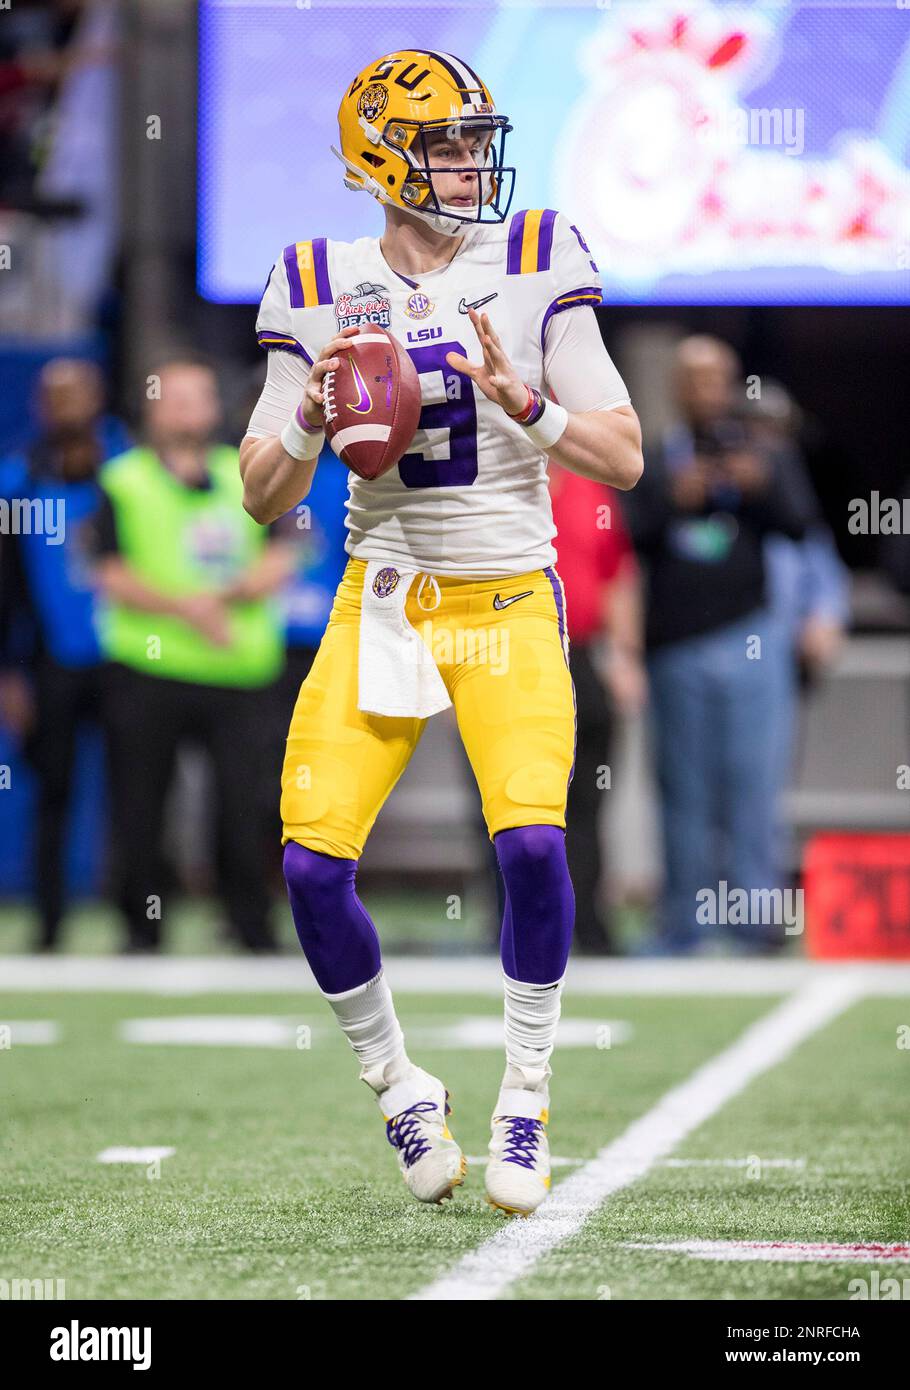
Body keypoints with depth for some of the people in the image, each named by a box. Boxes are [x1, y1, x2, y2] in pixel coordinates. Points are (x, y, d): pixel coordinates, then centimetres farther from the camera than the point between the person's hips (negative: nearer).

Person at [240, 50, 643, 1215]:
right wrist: (311, 411, -15)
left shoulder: (534, 267, -2)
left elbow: (623, 459, -4)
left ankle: (525, 1098, -1)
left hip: (509, 602, -1)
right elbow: (264, 497, 4)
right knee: (312, 860, -12)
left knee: (532, 840, -22)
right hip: (381, 597, 2)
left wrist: (523, 402, -20)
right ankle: (397, 1087, 13)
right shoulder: (322, 290, 2)